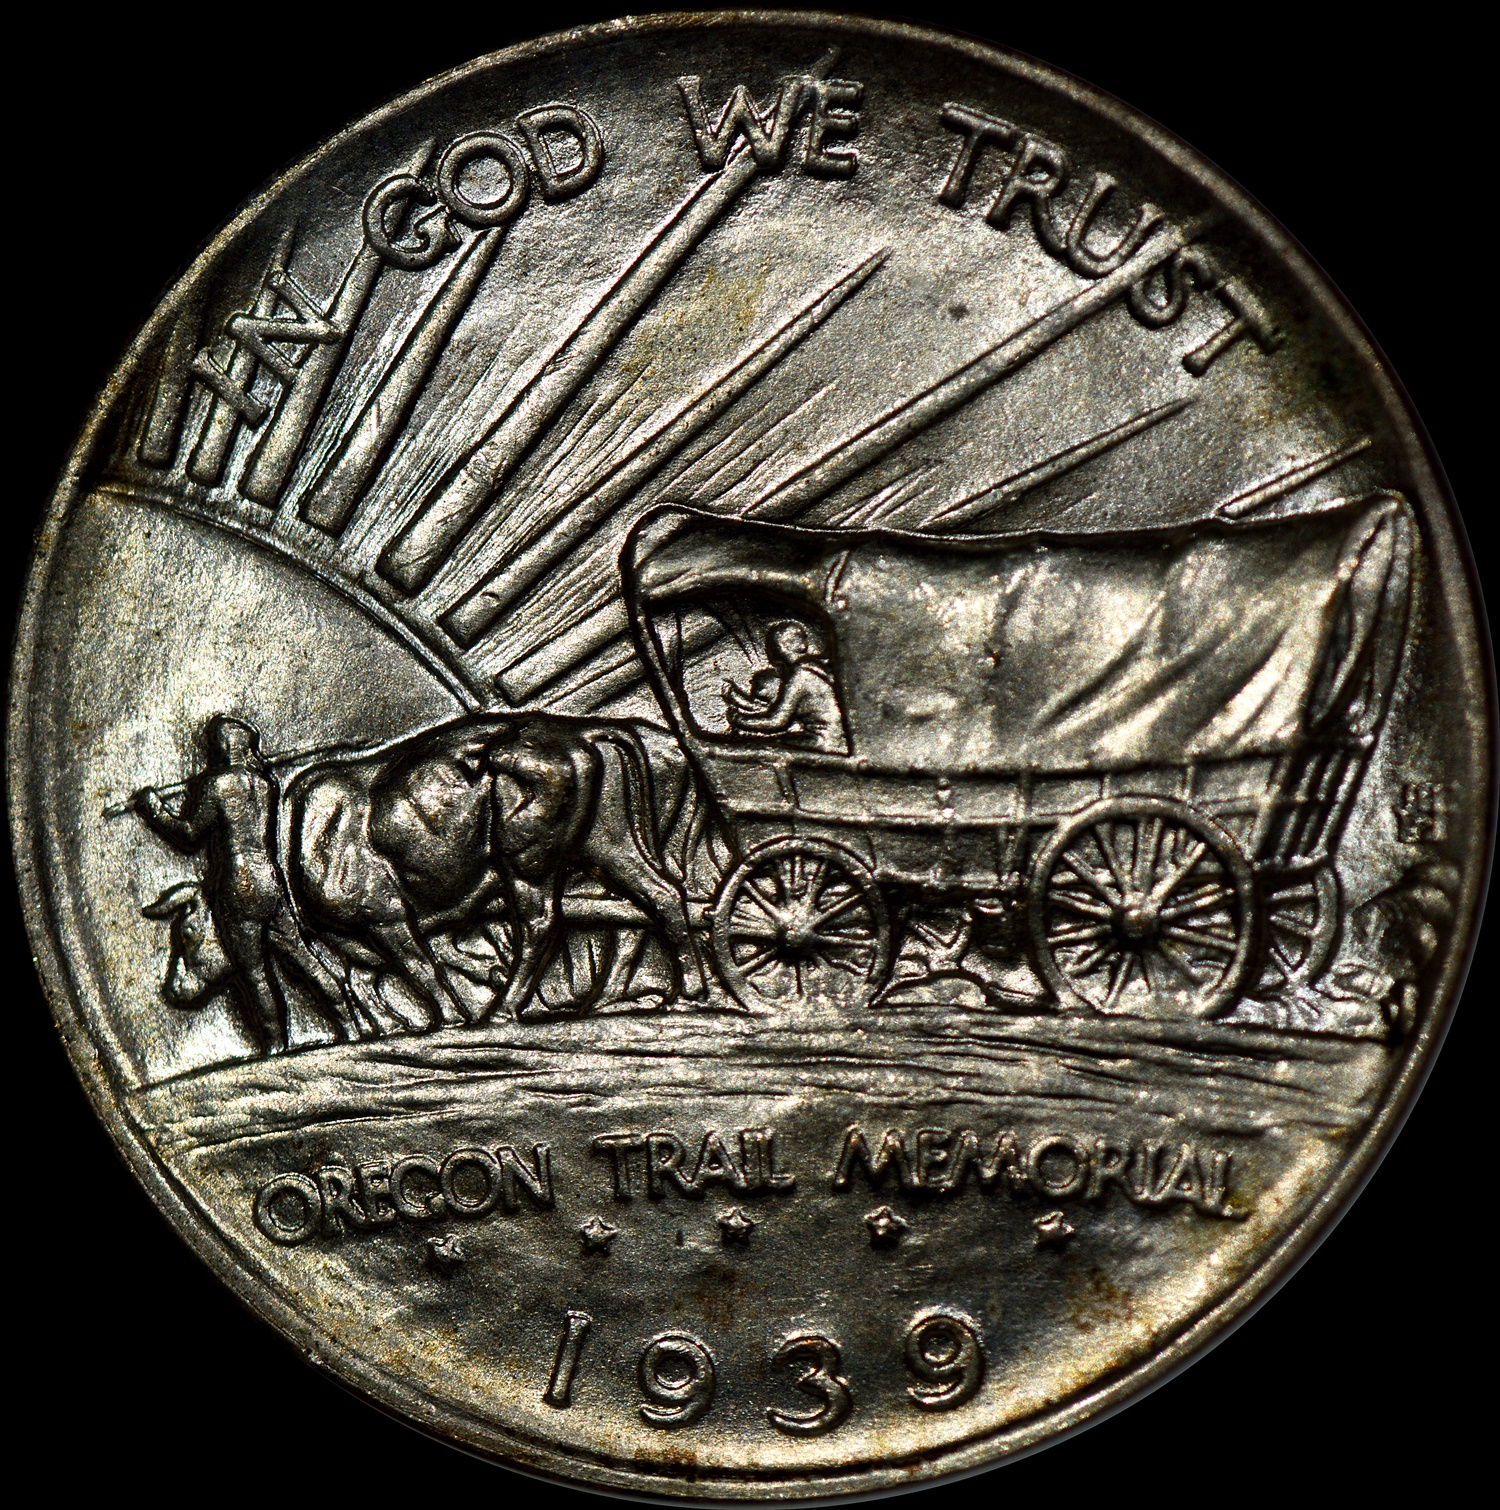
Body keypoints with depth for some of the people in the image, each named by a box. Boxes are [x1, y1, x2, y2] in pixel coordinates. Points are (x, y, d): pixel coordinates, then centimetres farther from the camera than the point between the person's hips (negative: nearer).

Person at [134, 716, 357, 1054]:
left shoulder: (217, 784, -8)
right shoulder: (265, 780, 9)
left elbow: (189, 836, -3)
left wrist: (155, 810, 9)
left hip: (237, 890, -5)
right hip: (272, 881, 5)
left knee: (254, 973, 3)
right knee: (301, 956, 10)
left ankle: (275, 1047, 7)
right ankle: (348, 1029, 11)